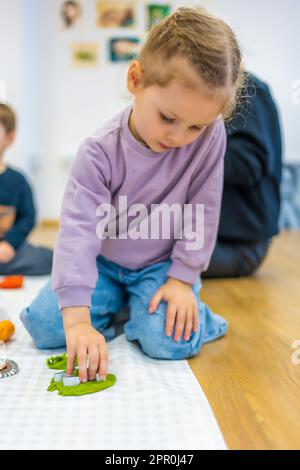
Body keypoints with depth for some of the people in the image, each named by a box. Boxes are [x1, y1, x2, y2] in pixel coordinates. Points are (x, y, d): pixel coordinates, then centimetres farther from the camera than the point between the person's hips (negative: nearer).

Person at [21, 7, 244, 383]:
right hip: (105, 263, 2)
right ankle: (116, 301, 14)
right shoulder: (100, 152, -24)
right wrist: (78, 320, -38)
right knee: (43, 326, -10)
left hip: (161, 265, -1)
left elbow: (202, 211, -12)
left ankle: (194, 311, 8)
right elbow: (78, 229, -30)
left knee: (166, 341, -26)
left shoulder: (209, 135, -21)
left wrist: (183, 279, -15)